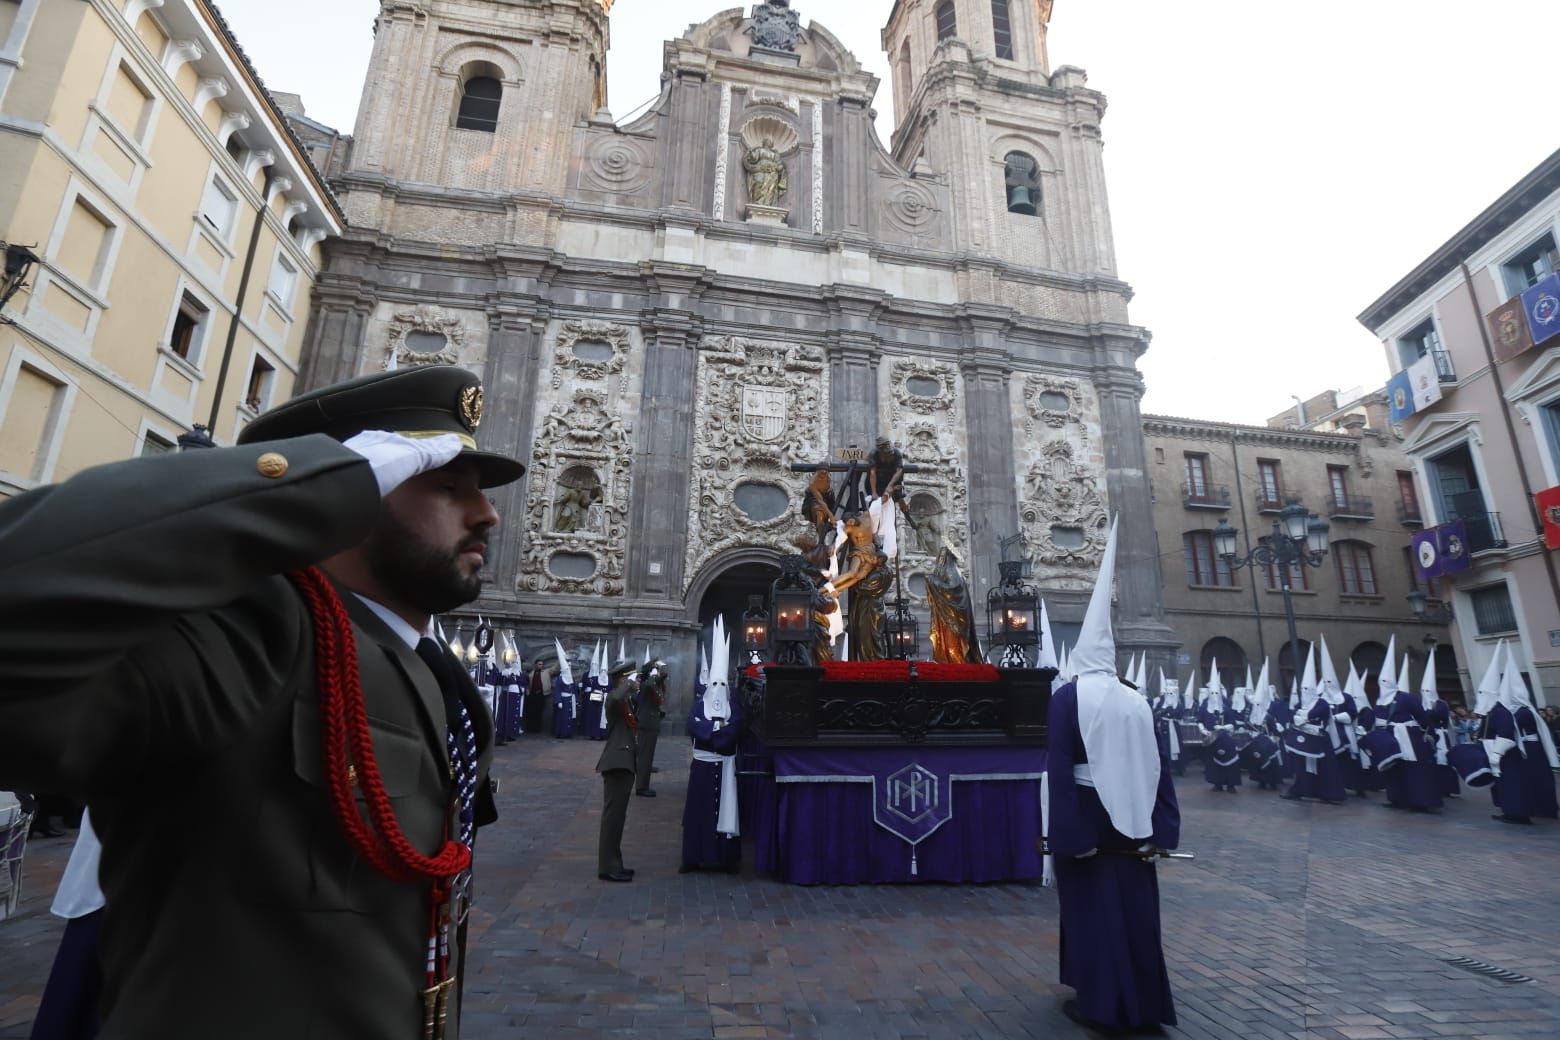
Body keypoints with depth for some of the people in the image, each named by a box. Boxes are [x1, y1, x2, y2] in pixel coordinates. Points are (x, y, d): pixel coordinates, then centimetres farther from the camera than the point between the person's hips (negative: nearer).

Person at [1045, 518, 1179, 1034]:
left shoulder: (1067, 696, -12)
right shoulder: (1136, 702, 3)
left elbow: (1059, 766, -16)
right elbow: (1156, 767, 4)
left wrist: (1061, 833, -13)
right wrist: (1156, 830, 9)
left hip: (1085, 815, -5)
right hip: (1131, 819, 5)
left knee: (1091, 906, 7)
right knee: (1133, 907, 15)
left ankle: (1100, 1004, 14)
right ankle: (1142, 1002, 26)